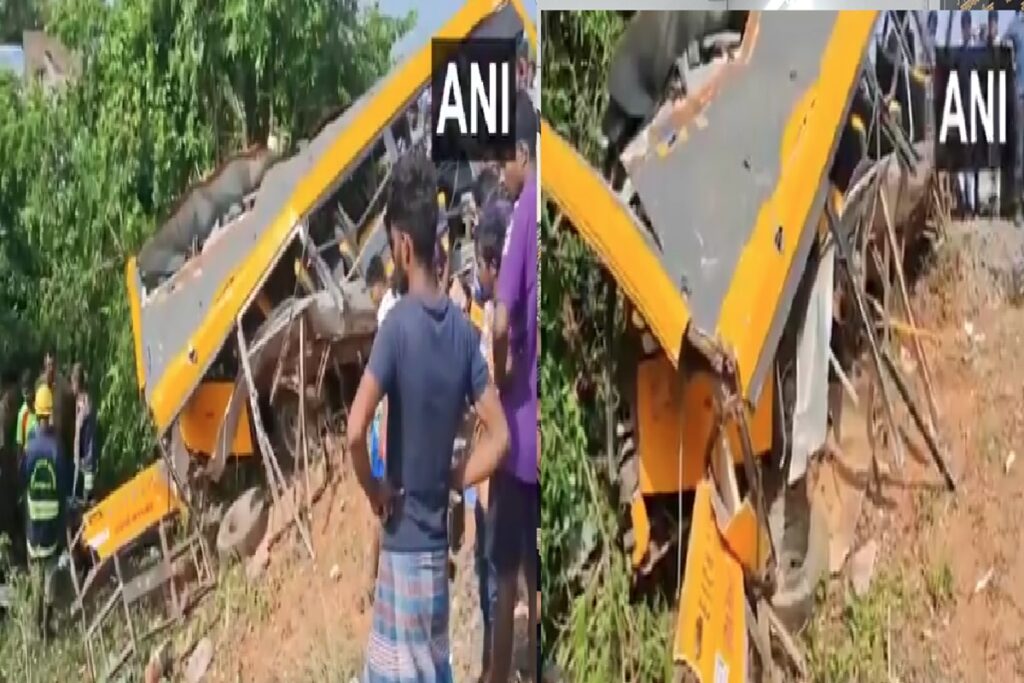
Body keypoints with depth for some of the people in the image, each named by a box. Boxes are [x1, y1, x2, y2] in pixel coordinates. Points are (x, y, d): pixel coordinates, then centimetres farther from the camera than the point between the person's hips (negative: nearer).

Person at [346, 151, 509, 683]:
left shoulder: (398, 323, -17)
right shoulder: (463, 329, 1)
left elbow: (355, 430, -26)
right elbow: (498, 438, 3)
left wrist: (374, 490, -10)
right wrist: (449, 483, 10)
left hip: (404, 544, -6)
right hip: (437, 541, 6)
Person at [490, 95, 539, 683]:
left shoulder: (525, 208, -15)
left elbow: (503, 323, -21)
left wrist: (499, 376, -3)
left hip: (519, 420, -7)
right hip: (540, 420, 7)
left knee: (506, 573, 4)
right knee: (536, 575, 13)